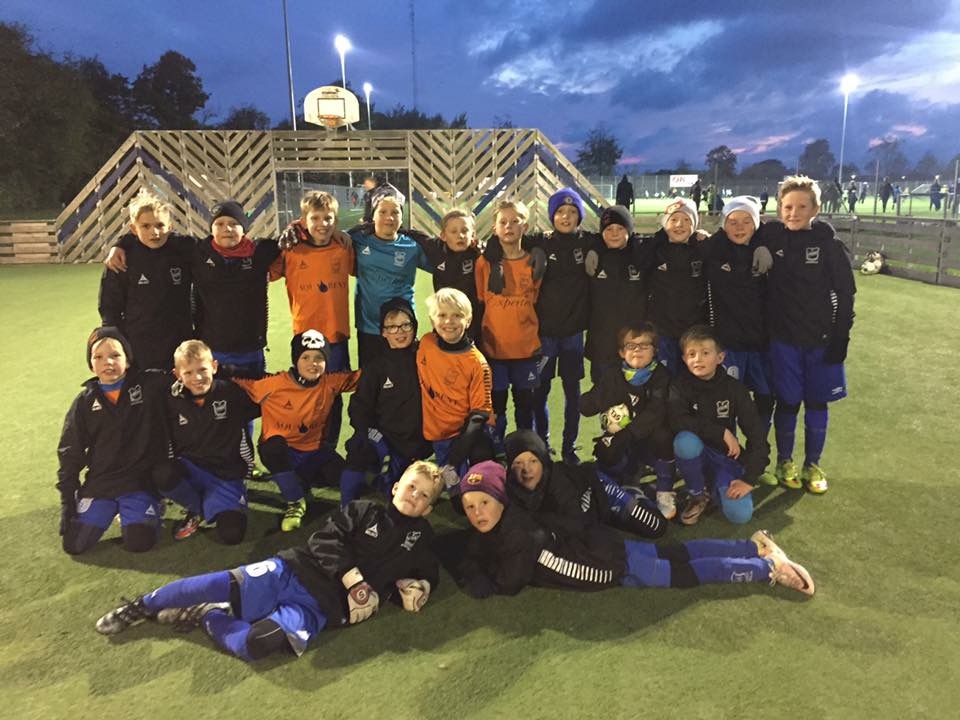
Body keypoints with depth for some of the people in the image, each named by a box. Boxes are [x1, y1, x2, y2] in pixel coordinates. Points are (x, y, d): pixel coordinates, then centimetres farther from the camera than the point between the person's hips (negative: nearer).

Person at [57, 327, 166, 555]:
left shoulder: (150, 386, -6)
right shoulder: (84, 402, 2)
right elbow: (70, 452, 7)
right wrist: (67, 500, 5)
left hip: (141, 481, -3)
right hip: (99, 483, 3)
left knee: (139, 542, -16)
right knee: (74, 544, -2)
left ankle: (150, 509, 17)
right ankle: (111, 509, 26)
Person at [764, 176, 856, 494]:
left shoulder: (830, 245, -6)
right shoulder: (771, 240, -5)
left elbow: (845, 295, -3)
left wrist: (840, 339, -6)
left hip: (821, 340, 0)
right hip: (784, 340, 0)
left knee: (817, 404, 10)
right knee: (787, 403, 7)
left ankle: (812, 465, 25)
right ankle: (785, 462, 25)